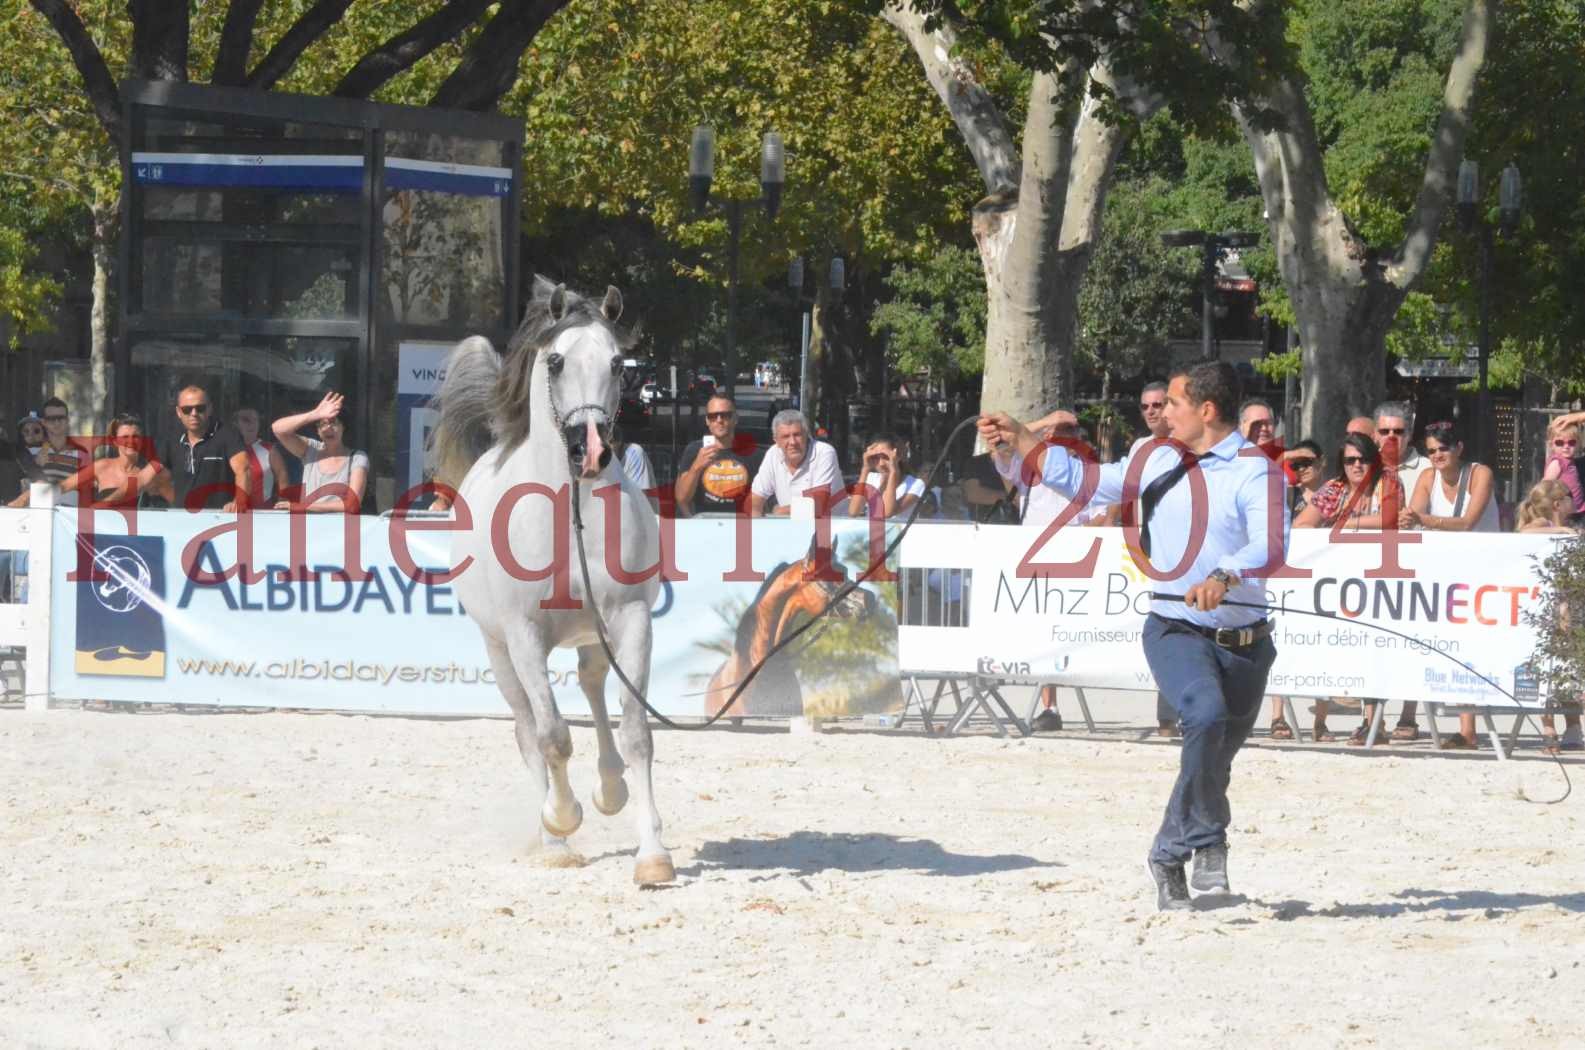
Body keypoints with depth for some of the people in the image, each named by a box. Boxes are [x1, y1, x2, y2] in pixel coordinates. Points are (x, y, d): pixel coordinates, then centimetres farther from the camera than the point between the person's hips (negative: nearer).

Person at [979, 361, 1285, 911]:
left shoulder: (1254, 471, -6)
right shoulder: (1160, 463, 11)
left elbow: (1271, 543, -23)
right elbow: (1085, 479, 25)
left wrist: (1226, 576, -41)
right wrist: (1020, 439, 22)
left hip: (1244, 641, -1)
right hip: (1175, 632, 1)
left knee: (1214, 763, 10)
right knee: (1206, 712, -30)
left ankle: (1169, 855, 34)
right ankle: (1207, 844, -20)